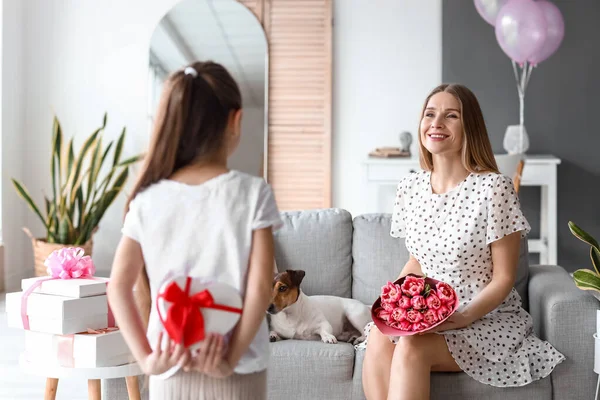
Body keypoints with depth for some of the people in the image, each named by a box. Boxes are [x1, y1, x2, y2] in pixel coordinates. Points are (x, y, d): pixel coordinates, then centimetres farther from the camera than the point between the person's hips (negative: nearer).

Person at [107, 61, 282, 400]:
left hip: (171, 368, 2)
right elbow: (261, 287, -16)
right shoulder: (253, 193, -11)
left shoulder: (148, 200, -4)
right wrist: (231, 358, -11)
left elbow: (119, 287, -6)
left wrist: (146, 357, -4)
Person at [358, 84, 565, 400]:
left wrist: (464, 317, -24)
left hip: (489, 318, -4)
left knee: (411, 347, -31)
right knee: (379, 338, -27)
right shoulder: (410, 187, 5)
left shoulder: (494, 188, -13)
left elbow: (503, 278, -9)